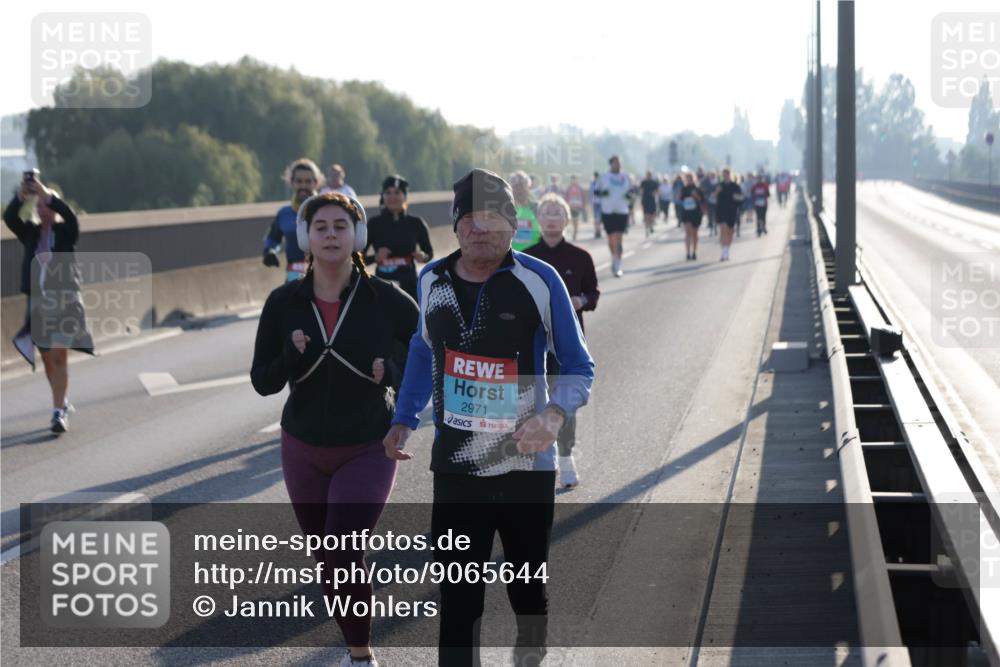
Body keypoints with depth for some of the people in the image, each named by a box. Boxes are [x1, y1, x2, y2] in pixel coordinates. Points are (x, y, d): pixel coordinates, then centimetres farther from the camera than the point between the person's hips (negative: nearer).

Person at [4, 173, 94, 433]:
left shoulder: (65, 232, 1)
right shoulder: (30, 233, 8)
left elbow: (70, 216, -22)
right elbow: (9, 218, -9)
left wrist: (47, 194, -29)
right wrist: (21, 196, -24)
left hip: (65, 301, -4)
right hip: (38, 303, 4)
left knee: (58, 357, -14)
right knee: (48, 360, 11)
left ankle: (59, 413, -16)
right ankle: (64, 403, 30)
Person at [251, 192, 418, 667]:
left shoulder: (385, 299, -12)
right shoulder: (284, 303, -5)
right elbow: (261, 382, -2)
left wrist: (393, 373, -15)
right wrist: (292, 357, -22)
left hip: (367, 451, -3)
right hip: (304, 451, 3)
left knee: (343, 555, -16)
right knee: (326, 560, 11)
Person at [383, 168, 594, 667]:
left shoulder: (539, 280, -10)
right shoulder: (432, 279, 3)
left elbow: (577, 364, -4)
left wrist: (555, 414, -23)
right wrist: (403, 420, 11)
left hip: (527, 466, -2)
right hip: (454, 470, 2)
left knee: (528, 592, 13)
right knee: (457, 602, -3)